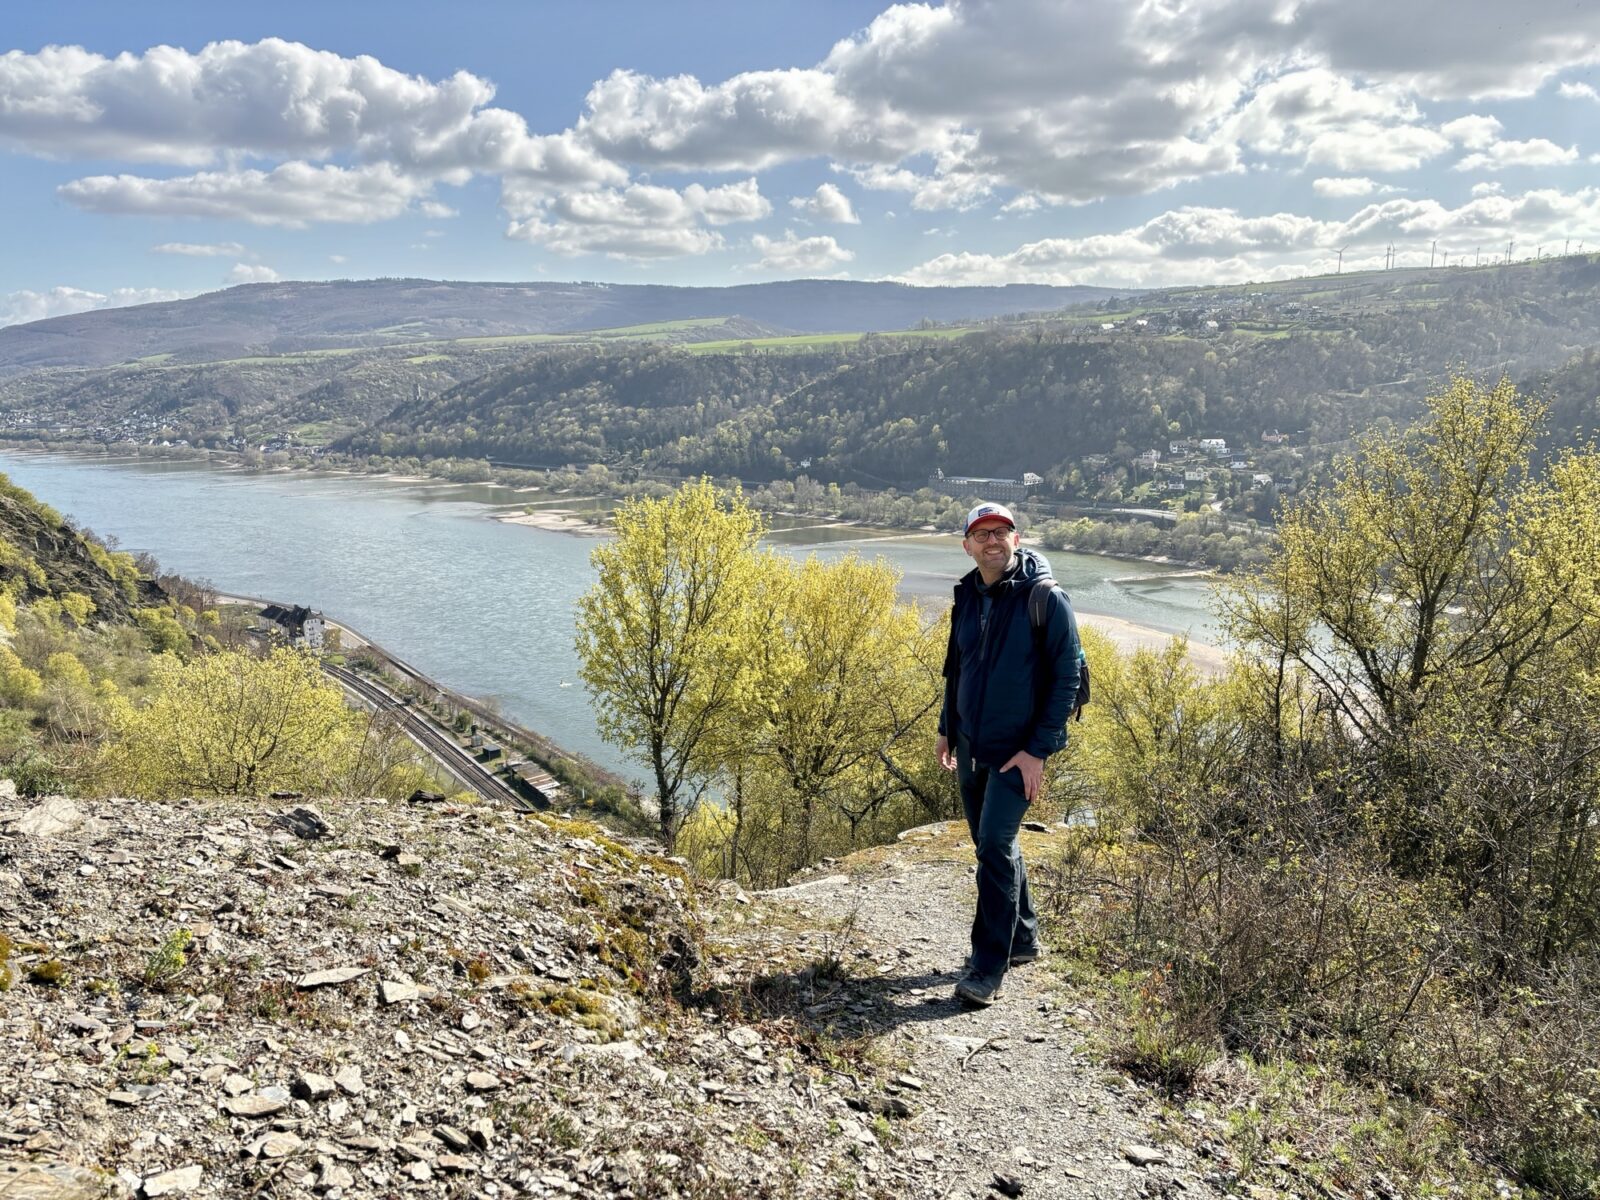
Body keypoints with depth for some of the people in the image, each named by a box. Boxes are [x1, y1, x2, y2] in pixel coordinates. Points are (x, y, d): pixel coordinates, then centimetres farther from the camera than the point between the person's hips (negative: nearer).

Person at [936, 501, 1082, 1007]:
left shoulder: (1045, 599, -13)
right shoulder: (967, 597, 6)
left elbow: (1065, 677, -13)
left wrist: (1039, 750, -17)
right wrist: (948, 729, 17)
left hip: (1016, 751, -7)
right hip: (970, 747, 7)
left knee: (996, 847, -12)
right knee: (992, 845, 15)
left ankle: (988, 968, -5)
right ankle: (1023, 937, 33)